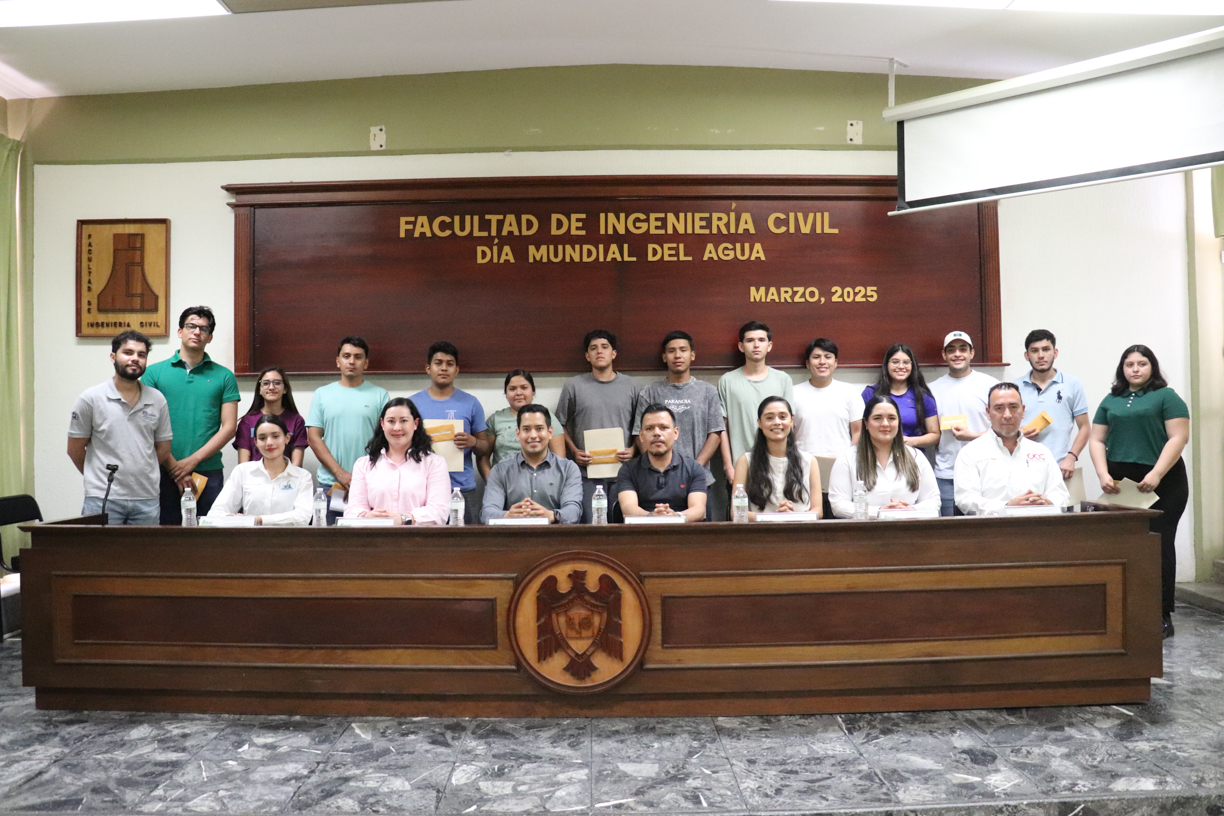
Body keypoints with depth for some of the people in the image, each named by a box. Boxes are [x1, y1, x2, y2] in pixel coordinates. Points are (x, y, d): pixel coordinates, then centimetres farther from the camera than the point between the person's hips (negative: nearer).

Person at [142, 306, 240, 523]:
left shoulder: (224, 376, 8)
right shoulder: (154, 372, 8)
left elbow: (229, 427, 2)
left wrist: (192, 460, -8)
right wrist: (173, 466, -6)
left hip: (208, 472, 0)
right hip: (164, 473, 0)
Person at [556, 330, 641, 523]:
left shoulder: (632, 386, 10)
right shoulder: (573, 386, 8)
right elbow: (560, 425, 10)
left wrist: (633, 450, -5)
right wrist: (574, 451, -4)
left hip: (623, 471, 1)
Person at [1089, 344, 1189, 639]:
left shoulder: (1166, 396, 3)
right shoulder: (1111, 400, 15)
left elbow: (1178, 438, -6)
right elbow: (1097, 440, 11)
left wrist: (1155, 475, -16)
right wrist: (1103, 474, -4)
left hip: (1160, 484, -4)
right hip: (1119, 485, 4)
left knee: (1159, 546, -2)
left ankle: (1162, 615, 6)